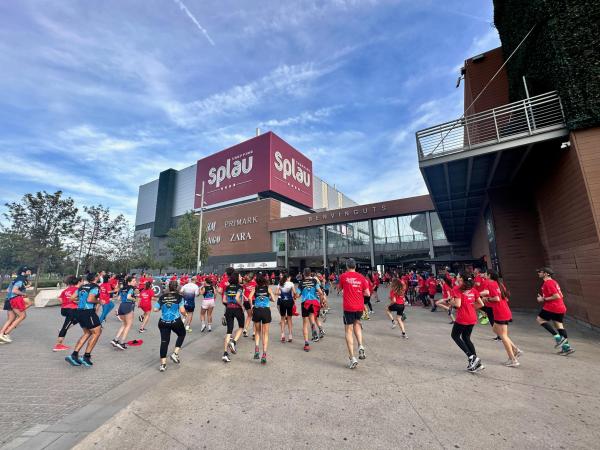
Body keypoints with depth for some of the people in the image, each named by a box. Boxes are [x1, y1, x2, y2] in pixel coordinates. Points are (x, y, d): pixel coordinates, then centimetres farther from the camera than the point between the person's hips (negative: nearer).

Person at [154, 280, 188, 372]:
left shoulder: (162, 297, 3)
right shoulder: (179, 296, -7)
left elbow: (155, 309, 4)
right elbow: (182, 310, -13)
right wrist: (185, 314, 8)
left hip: (163, 322, 3)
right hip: (176, 322, -3)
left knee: (164, 341, 11)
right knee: (182, 334, 24)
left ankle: (163, 364, 12)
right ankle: (175, 353, 14)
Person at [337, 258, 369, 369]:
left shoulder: (343, 276, -5)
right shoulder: (361, 277, 0)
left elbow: (339, 289, 11)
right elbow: (367, 294, 1)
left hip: (348, 307, -3)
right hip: (359, 306, 3)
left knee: (349, 331, 5)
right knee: (357, 323, 28)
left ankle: (352, 358, 2)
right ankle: (360, 346, 11)